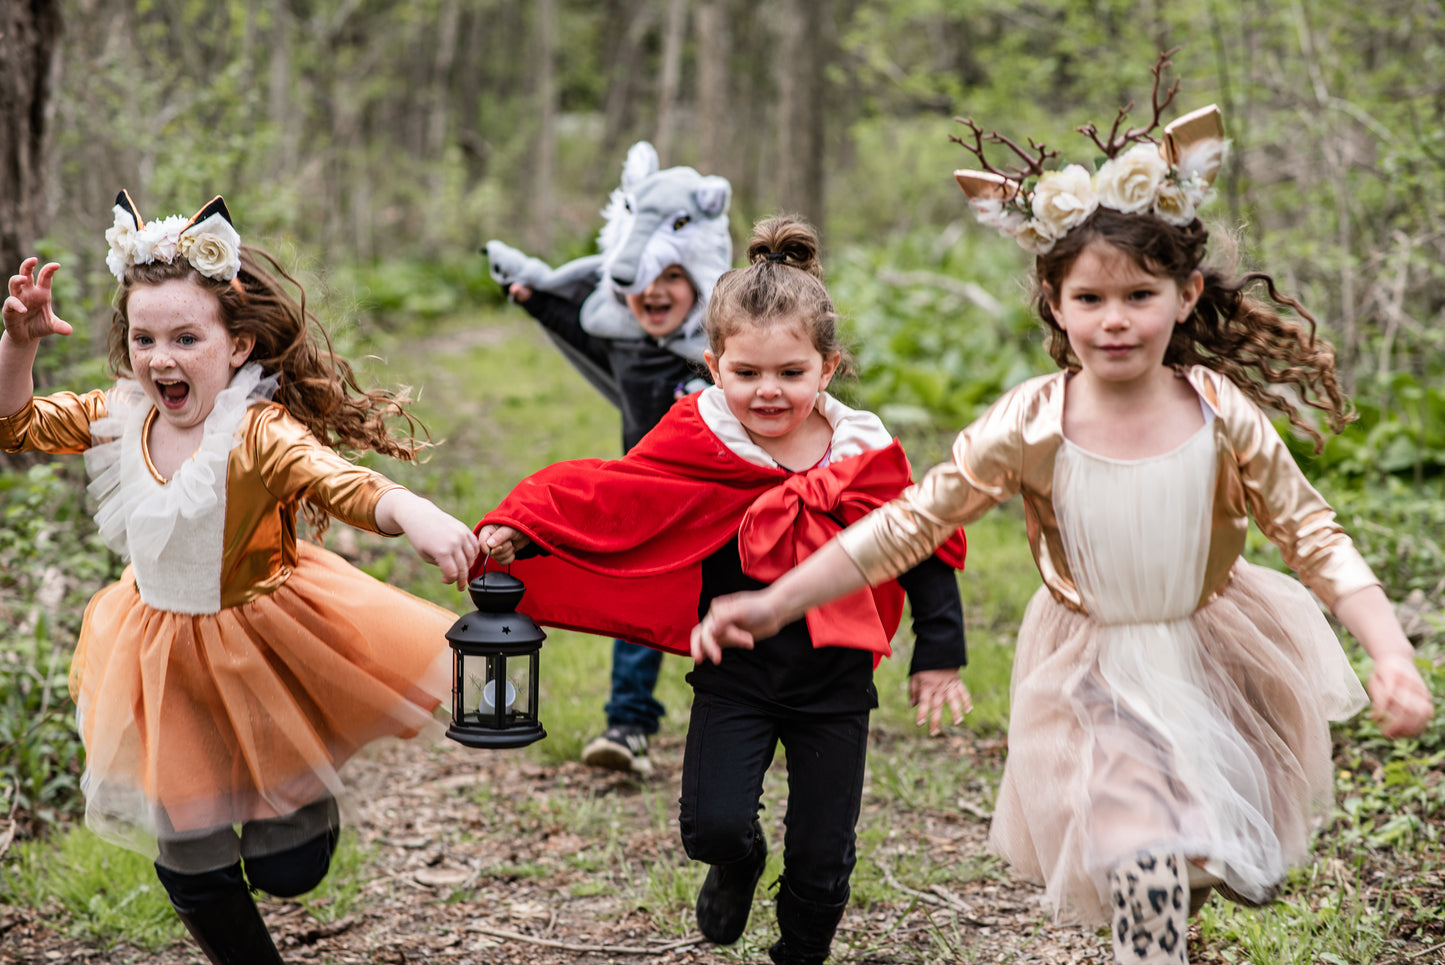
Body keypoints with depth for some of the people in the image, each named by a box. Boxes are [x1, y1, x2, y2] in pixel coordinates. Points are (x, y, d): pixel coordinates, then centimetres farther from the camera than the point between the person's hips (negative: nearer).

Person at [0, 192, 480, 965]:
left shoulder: (259, 435, -27)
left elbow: (343, 485, -43)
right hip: (163, 655, 5)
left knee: (285, 870, 6)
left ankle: (308, 788, 40)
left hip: (261, 644, -5)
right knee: (187, 867, 12)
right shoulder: (116, 418, -7)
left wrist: (414, 515, -65)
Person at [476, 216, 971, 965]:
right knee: (712, 825, -12)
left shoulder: (865, 455, -6)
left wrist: (938, 655, 5)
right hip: (735, 671, -1)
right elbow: (607, 498, -12)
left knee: (822, 859, 4)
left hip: (835, 680, 1)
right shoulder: (698, 444, -10)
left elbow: (923, 551, 4)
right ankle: (737, 863, 26)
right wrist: (516, 530, -25)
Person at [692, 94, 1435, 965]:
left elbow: (1314, 536, -9)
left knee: (1202, 869, 19)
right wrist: (774, 604, -18)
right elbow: (907, 526, -14)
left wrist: (1394, 657, -21)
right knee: (1143, 886, -16)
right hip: (1094, 686, -2)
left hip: (1215, 661, 2)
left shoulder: (1222, 414, -16)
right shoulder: (1029, 429, -19)